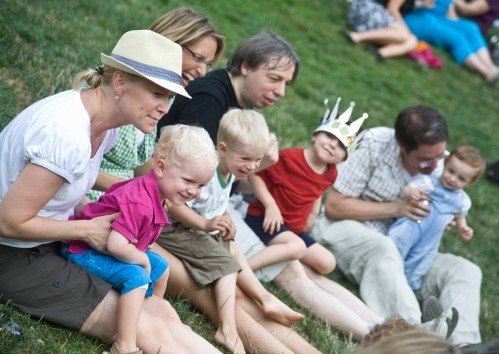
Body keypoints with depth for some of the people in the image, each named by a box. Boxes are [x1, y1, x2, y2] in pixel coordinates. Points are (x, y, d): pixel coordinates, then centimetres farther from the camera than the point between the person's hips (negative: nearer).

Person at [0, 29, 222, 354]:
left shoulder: (107, 124, -2)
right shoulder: (67, 134, -30)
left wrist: (98, 220, -5)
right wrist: (87, 230, -15)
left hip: (50, 243, 8)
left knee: (160, 311, -2)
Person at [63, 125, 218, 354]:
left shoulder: (155, 194, -4)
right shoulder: (140, 204, -35)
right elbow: (116, 245, -40)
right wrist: (143, 260, -23)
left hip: (103, 247, 11)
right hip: (83, 251, -10)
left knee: (160, 267, 16)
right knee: (136, 276, -30)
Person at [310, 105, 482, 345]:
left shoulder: (442, 163, -3)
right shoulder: (374, 145, -18)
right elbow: (334, 207, -15)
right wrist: (395, 208, -21)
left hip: (400, 246, 6)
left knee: (467, 271, -14)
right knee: (383, 250, -40)